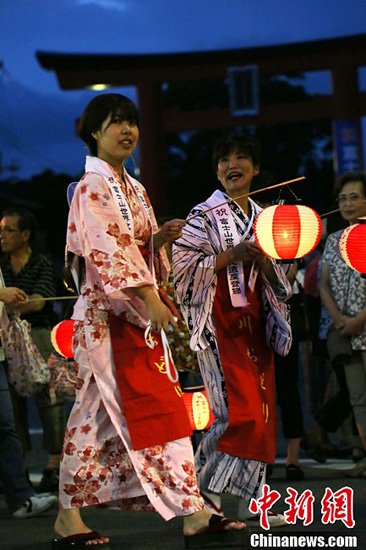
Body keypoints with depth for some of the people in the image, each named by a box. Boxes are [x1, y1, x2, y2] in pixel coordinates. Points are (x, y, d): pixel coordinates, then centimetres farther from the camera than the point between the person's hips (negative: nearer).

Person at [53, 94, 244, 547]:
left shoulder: (133, 189, 18)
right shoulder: (91, 187, -8)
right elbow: (107, 250, -18)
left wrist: (161, 238, 0)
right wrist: (150, 299, -25)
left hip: (137, 312, 8)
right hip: (108, 313, -8)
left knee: (98, 415, 7)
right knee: (154, 408, -11)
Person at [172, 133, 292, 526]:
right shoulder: (204, 216, -2)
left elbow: (277, 283, 19)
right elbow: (183, 268, -9)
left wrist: (263, 262, -4)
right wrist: (231, 255, -16)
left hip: (254, 321, 6)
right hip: (219, 321, -6)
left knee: (261, 411, 3)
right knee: (238, 409, -16)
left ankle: (250, 501, 9)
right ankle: (203, 487, -2)